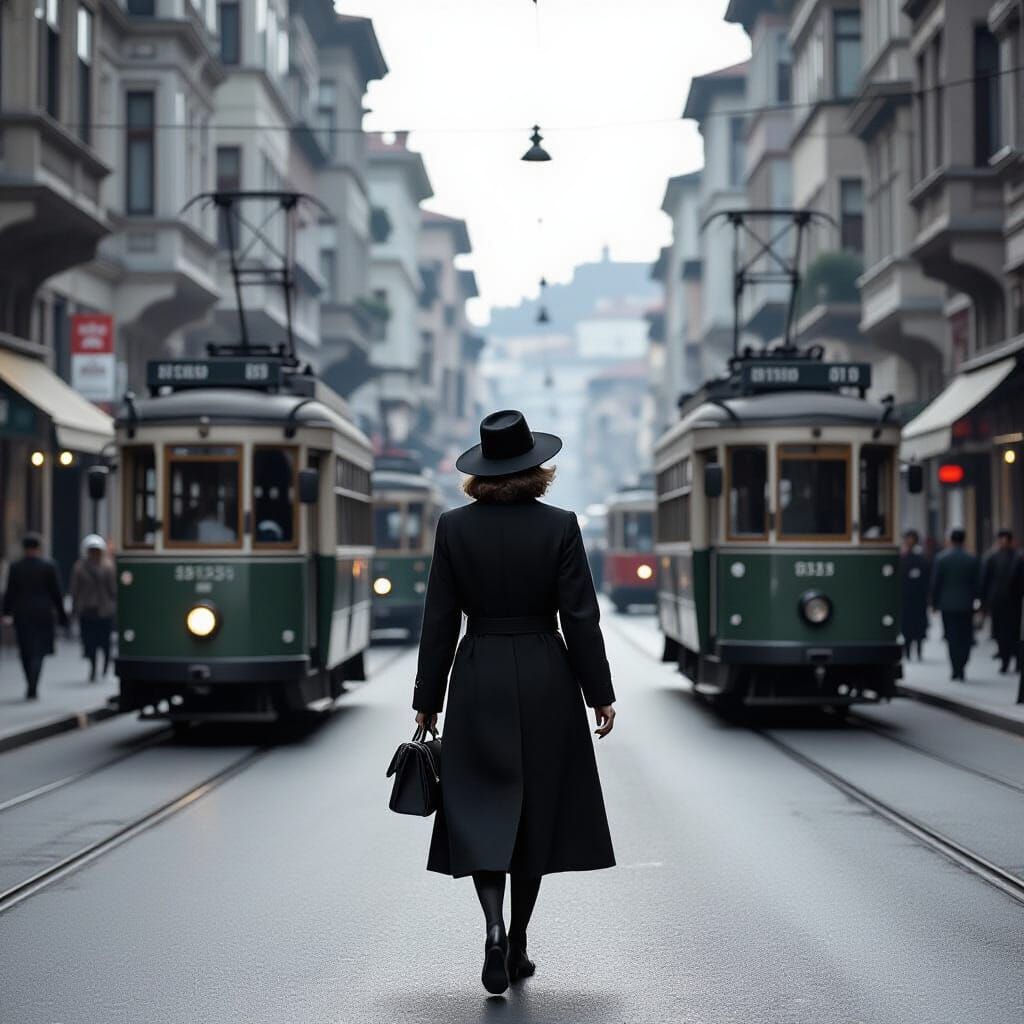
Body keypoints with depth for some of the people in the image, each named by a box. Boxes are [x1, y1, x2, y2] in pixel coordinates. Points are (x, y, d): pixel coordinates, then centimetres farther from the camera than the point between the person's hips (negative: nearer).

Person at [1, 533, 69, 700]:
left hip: (21, 615, 2)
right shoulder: (48, 566, -4)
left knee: (25, 652, 13)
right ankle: (32, 689, -14)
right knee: (38, 651, -1)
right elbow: (56, 593, -3)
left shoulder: (15, 567, 0)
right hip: (43, 614, -2)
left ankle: (31, 687, 20)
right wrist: (62, 616, 4)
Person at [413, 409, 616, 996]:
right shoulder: (559, 526, -7)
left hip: (479, 681, 0)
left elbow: (440, 620, -1)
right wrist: (601, 694, 2)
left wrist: (428, 700, 6)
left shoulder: (455, 528, -5)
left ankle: (495, 926, -16)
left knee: (481, 806, 5)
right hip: (547, 682, 0)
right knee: (535, 810, 11)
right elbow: (581, 617, -6)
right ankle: (518, 944, 17)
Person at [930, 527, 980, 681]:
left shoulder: (941, 559, -7)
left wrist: (934, 603, 6)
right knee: (965, 638, 8)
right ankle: (960, 669, 1)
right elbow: (976, 583, 1)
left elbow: (935, 583, -4)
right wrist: (973, 599, 12)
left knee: (952, 638, 4)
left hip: (947, 604, -1)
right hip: (966, 604, 1)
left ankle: (956, 670, 0)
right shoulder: (972, 559, -3)